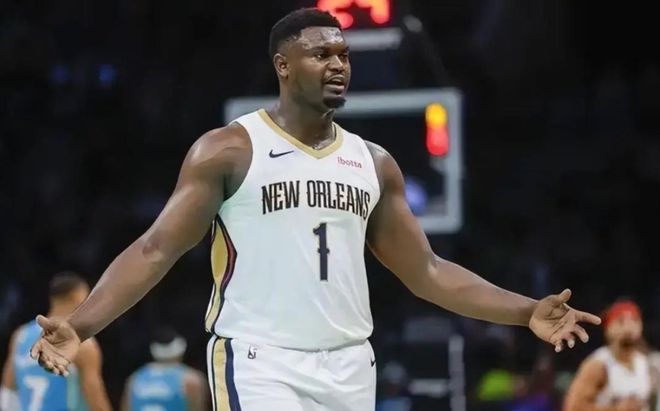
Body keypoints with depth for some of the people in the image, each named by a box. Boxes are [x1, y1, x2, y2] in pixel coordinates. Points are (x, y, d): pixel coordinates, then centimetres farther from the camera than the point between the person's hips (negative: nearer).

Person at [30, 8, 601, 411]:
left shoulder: (373, 163, 12)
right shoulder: (229, 150, -4)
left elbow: (425, 270, 17)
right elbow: (157, 250, -7)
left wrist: (527, 312, 9)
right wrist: (81, 325, -21)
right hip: (260, 363, -6)